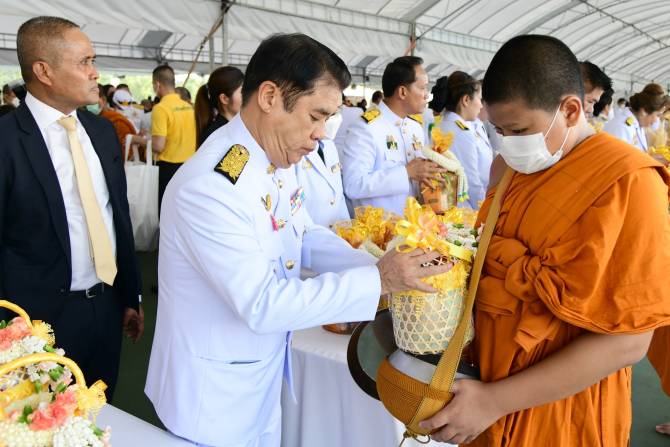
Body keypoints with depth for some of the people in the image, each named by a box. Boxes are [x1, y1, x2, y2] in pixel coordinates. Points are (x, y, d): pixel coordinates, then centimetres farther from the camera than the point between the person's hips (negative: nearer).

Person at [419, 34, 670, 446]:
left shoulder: (628, 184, -19)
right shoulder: (513, 166, 4)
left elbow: (626, 342, -21)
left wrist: (494, 400, -22)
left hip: (556, 413, -6)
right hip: (488, 374, 6)